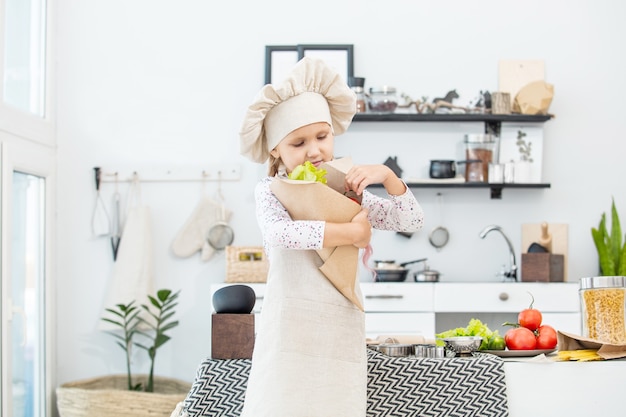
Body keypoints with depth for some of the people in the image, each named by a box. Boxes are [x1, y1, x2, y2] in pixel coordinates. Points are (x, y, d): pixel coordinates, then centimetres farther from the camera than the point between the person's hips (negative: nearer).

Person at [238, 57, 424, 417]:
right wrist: (350, 233, -19)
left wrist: (387, 175, -7)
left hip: (342, 328, 4)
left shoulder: (348, 189, 10)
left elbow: (412, 221, 9)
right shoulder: (271, 191, -2)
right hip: (292, 329, -3)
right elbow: (279, 232, -25)